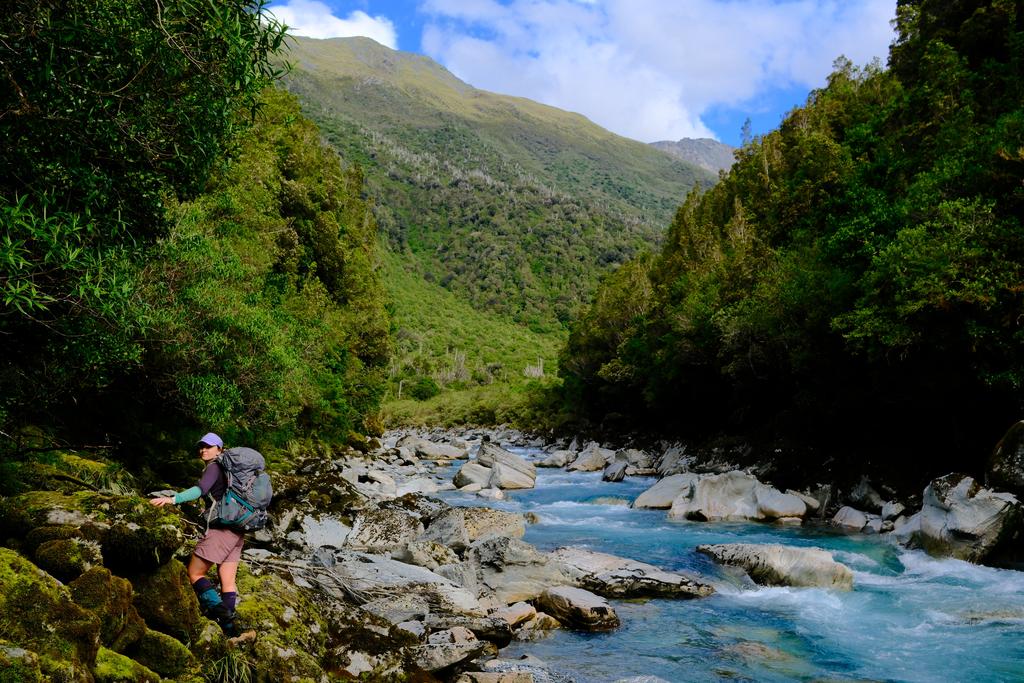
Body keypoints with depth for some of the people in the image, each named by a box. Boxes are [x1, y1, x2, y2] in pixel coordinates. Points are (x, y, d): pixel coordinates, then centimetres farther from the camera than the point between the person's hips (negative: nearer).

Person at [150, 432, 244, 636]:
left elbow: (200, 489, -23)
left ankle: (219, 610, -19)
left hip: (221, 527, -9)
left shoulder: (214, 466, -5)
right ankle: (229, 626, 3)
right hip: (237, 530, 9)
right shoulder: (228, 469, 22)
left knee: (195, 573, -3)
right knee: (227, 582, 7)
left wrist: (173, 499, -34)